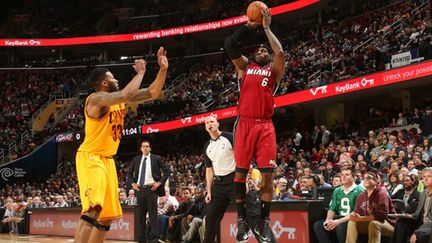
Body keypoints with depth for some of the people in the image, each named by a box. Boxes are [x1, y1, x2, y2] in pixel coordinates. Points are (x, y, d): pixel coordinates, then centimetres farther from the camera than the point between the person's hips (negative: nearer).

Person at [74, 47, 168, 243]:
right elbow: (128, 95, -31)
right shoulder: (97, 99, -14)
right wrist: (140, 72, -16)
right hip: (91, 158, -10)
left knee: (107, 215, 11)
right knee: (93, 210, -24)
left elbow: (154, 94, 13)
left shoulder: (119, 100, 12)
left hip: (107, 160, 10)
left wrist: (163, 69, 2)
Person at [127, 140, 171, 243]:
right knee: (140, 214, 6)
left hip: (151, 188, -4)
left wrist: (159, 182, -7)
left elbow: (167, 171, 1)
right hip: (139, 189, 4)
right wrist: (132, 183, 6)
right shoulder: (136, 159, 12)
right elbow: (129, 173, 21)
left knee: (153, 215, -6)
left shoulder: (156, 158, 2)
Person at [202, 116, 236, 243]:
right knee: (211, 216, 7)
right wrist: (209, 191, 10)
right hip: (219, 184, 6)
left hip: (234, 179, -6)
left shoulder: (229, 137, -4)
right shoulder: (207, 147, 14)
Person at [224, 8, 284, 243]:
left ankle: (264, 222, 2)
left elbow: (280, 52, -7)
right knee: (241, 171, -1)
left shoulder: (273, 70, 13)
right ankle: (242, 220, 8)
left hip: (265, 125, 0)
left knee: (267, 173, -5)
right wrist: (249, 25, 5)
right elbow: (229, 44, 4)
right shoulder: (244, 66, 16)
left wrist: (267, 28, 3)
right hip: (245, 124, 0)